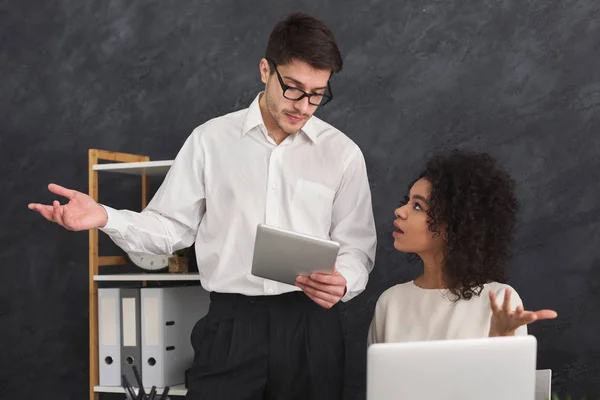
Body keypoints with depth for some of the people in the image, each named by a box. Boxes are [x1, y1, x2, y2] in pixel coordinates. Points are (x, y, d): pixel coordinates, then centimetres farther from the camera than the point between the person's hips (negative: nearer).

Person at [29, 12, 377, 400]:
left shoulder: (343, 153, 3)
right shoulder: (210, 140, 2)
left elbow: (357, 247, 5)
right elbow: (171, 227, 3)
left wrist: (342, 281, -16)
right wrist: (106, 218, -12)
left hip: (311, 323, 1)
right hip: (231, 323, -1)